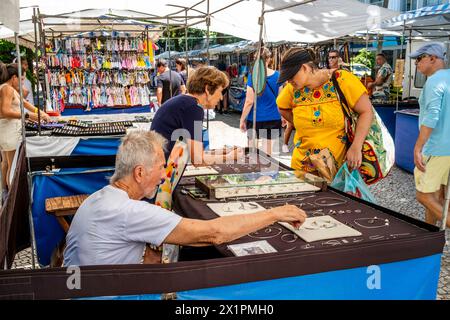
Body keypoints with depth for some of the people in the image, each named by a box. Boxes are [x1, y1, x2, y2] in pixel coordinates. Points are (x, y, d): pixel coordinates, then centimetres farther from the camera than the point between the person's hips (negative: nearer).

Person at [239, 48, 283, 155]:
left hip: (255, 119, -2)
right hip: (273, 118, 2)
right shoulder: (277, 75, -2)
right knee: (267, 152, 9)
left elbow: (249, 102, -11)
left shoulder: (253, 76, -11)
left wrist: (242, 120, -1)